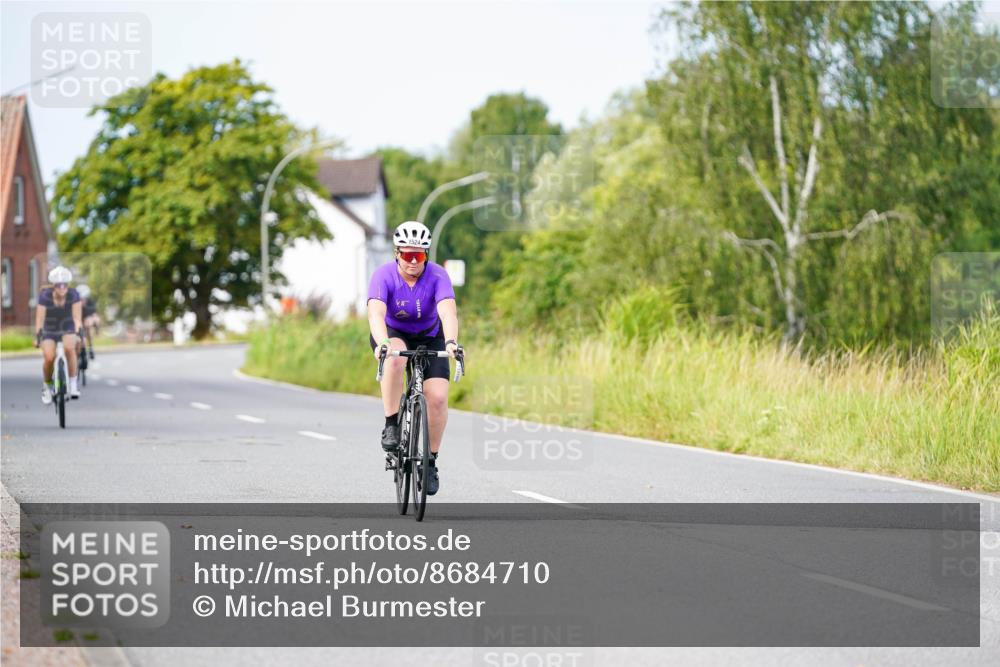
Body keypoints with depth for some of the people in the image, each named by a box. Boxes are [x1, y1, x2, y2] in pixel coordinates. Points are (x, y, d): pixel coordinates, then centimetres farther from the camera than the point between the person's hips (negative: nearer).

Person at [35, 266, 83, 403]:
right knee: (49, 358, -22)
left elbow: (77, 317, -24)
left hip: (67, 328, 0)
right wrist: (37, 336, -40)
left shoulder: (74, 295, -19)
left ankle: (73, 383, -21)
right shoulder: (45, 296, -22)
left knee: (69, 347, -32)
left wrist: (79, 332, -40)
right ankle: (47, 386, 8)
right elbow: (39, 319, -27)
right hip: (49, 330, 0)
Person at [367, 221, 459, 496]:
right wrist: (382, 344, -59)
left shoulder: (437, 275, -24)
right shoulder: (384, 275, -25)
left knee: (438, 398, -16)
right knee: (395, 359, -38)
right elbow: (376, 313, -39)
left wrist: (451, 342, -58)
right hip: (392, 334, -1)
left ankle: (430, 460, 5)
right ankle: (391, 425, -23)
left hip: (429, 337, 1)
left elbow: (448, 311, -38)